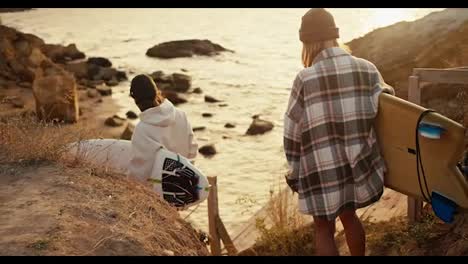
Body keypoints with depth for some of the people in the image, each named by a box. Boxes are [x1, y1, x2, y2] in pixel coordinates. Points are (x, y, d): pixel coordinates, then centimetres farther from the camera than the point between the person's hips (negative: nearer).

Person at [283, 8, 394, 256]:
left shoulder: (305, 78, -15)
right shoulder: (367, 69, -5)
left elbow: (293, 131, -8)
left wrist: (295, 169, 6)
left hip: (321, 169, -4)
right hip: (357, 163, 4)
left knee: (324, 229, 13)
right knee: (349, 216, 27)